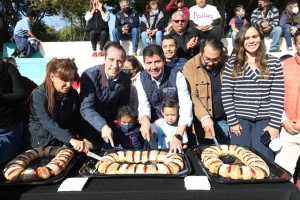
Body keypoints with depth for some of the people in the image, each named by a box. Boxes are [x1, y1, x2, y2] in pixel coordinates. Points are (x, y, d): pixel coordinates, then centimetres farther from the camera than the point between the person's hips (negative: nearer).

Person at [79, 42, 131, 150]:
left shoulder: (126, 80, -8)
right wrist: (102, 126, -42)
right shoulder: (90, 75, -22)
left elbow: (123, 107, 4)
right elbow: (86, 108, -28)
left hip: (110, 126, 4)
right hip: (90, 127, -3)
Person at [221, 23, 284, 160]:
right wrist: (232, 121, -7)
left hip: (265, 119, 0)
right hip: (240, 118, 0)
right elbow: (226, 95, -3)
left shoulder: (274, 63, 3)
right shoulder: (232, 64, 1)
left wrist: (275, 124, -6)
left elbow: (278, 96, -1)